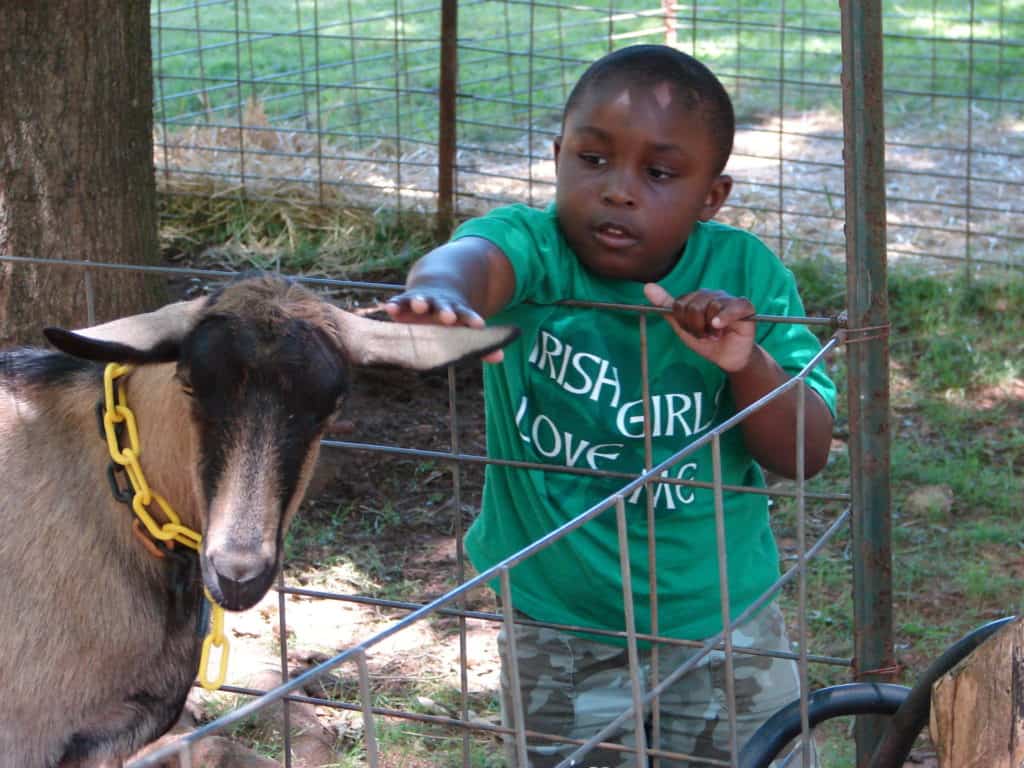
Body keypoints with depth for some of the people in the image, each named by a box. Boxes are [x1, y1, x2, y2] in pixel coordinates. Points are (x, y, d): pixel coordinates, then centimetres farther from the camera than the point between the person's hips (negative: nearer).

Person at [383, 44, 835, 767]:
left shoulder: (743, 274, -10)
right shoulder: (533, 246, -16)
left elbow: (807, 455, -9)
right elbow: (474, 257, -42)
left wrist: (747, 365, -29)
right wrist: (442, 292, -66)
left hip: (720, 629, 2)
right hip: (556, 634, -1)